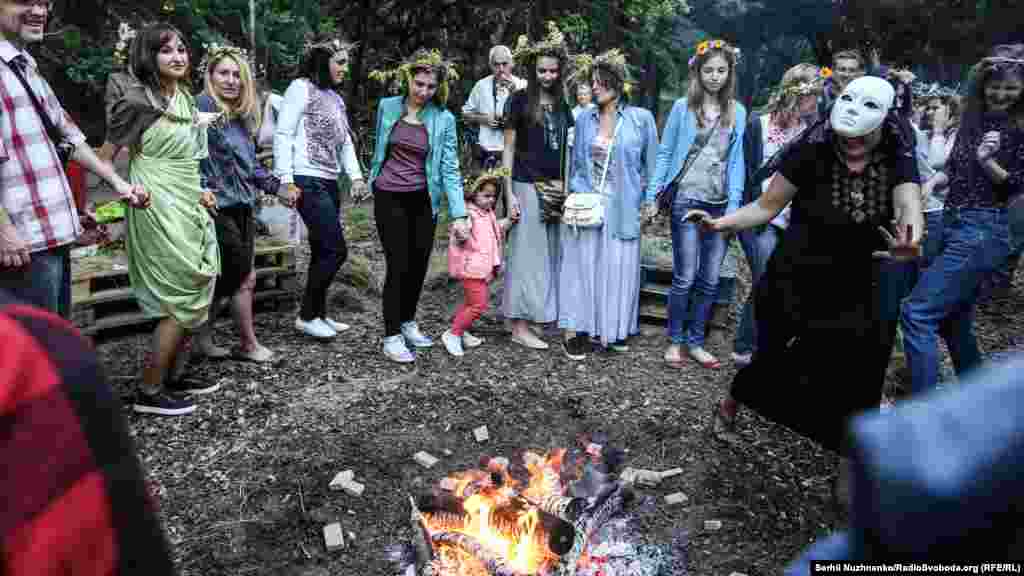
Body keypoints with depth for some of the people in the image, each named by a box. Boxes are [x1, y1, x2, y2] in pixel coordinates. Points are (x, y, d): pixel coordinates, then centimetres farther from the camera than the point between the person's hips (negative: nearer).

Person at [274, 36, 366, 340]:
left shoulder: (335, 98, 20)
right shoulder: (301, 87, -4)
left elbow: (345, 142, 20)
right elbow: (283, 135, -10)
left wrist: (356, 176, 6)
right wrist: (286, 181, -17)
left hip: (329, 183, 8)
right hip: (308, 182, -8)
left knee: (322, 251, 10)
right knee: (336, 249, -11)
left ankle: (318, 314, 20)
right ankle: (306, 315, 3)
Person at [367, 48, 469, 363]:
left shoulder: (443, 119, -4)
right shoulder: (387, 107, -1)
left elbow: (450, 168, -7)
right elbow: (378, 150, 13)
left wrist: (458, 214, -14)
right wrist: (372, 181, 19)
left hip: (423, 199, 1)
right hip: (389, 198, -1)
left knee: (420, 263, 8)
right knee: (398, 265, -5)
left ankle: (408, 322, 31)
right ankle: (392, 336, 7)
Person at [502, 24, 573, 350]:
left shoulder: (562, 105, 12)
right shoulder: (520, 100, -3)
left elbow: (564, 150, 16)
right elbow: (508, 149, -4)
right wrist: (509, 192, -10)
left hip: (555, 190, 6)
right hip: (526, 187, -6)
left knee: (548, 254, 9)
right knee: (526, 253, -3)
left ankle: (531, 316, 21)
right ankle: (519, 325, 5)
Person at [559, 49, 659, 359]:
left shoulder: (642, 119, -1)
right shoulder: (584, 118, 6)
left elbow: (651, 163, 4)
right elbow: (576, 163, 12)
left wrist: (650, 200, 1)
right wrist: (574, 196, 5)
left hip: (622, 208, -1)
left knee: (619, 268, 6)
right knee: (582, 265, 2)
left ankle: (616, 328, 22)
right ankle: (576, 329, 9)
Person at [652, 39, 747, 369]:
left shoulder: (738, 112, 7)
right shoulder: (683, 107, 1)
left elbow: (736, 160, 6)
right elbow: (665, 153, 2)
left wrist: (734, 204, -3)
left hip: (720, 205, 3)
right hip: (687, 201, -3)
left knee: (710, 280, 6)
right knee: (685, 278, -3)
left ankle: (695, 342, 19)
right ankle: (674, 341, 13)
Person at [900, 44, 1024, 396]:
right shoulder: (974, 117, 11)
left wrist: (987, 161, -25)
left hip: (981, 232, -8)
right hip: (955, 226, 8)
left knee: (917, 312, -14)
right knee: (954, 318, 17)